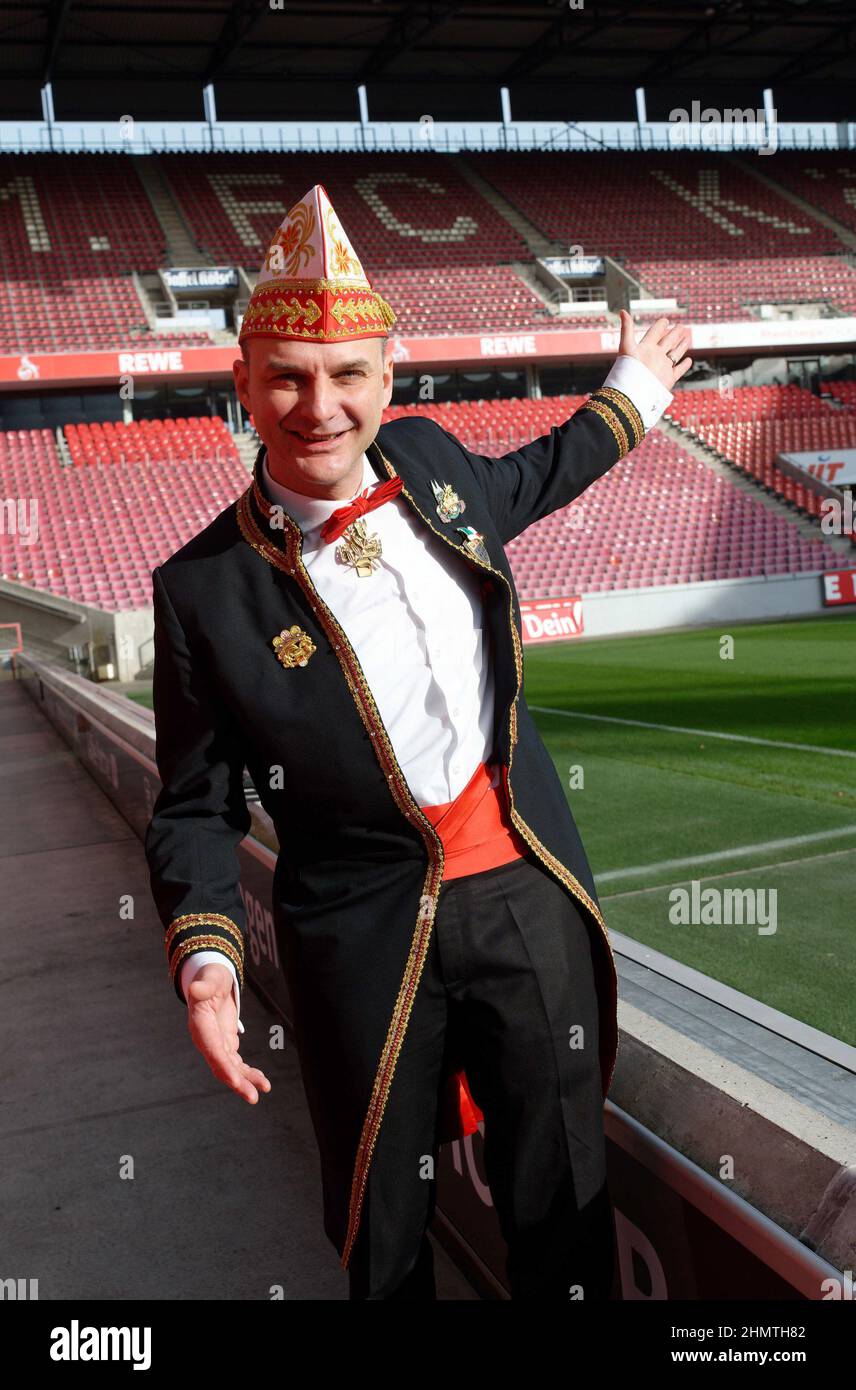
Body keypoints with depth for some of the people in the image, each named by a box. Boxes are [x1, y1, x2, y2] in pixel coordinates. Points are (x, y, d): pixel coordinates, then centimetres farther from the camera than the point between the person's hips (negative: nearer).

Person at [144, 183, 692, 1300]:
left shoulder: (425, 459, -2)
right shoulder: (204, 589, -12)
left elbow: (514, 486, 24)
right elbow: (197, 807, -3)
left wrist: (629, 395, 35)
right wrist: (206, 955, -18)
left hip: (530, 891, 3)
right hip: (367, 933, -3)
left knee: (564, 1203, 18)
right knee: (381, 1229, 16)